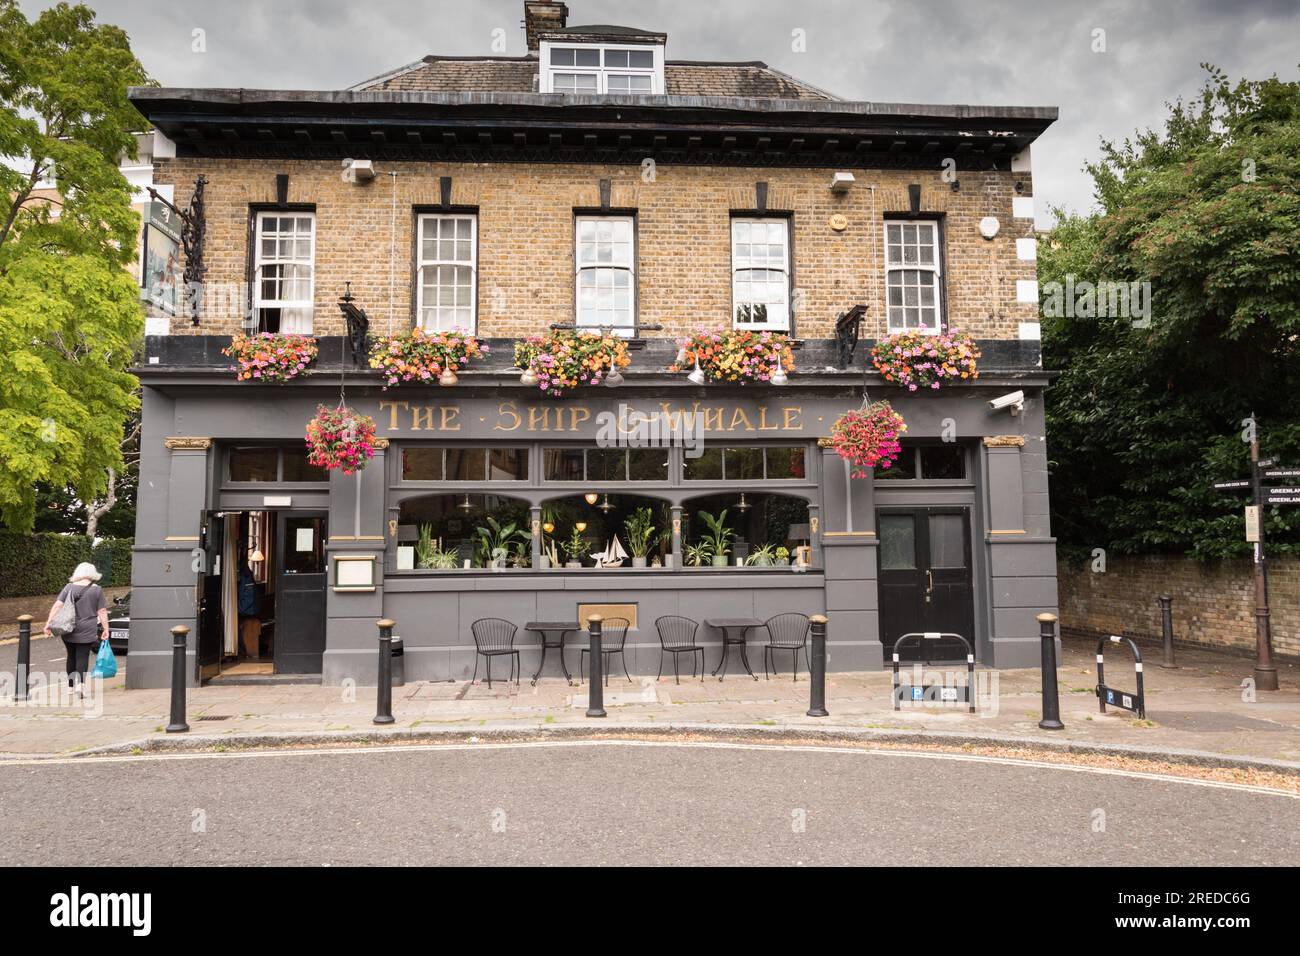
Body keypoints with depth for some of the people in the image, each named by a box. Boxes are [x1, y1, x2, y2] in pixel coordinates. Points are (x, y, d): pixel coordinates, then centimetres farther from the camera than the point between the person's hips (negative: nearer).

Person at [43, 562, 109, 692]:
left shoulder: (69, 587, 3)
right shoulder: (97, 590, -1)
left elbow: (57, 606, -3)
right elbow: (102, 612, -1)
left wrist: (48, 623, -1)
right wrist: (105, 629, 3)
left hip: (68, 631, 2)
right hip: (86, 632, -2)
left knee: (71, 656, 15)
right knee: (82, 657, -1)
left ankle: (71, 685, 22)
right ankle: (79, 682, -21)